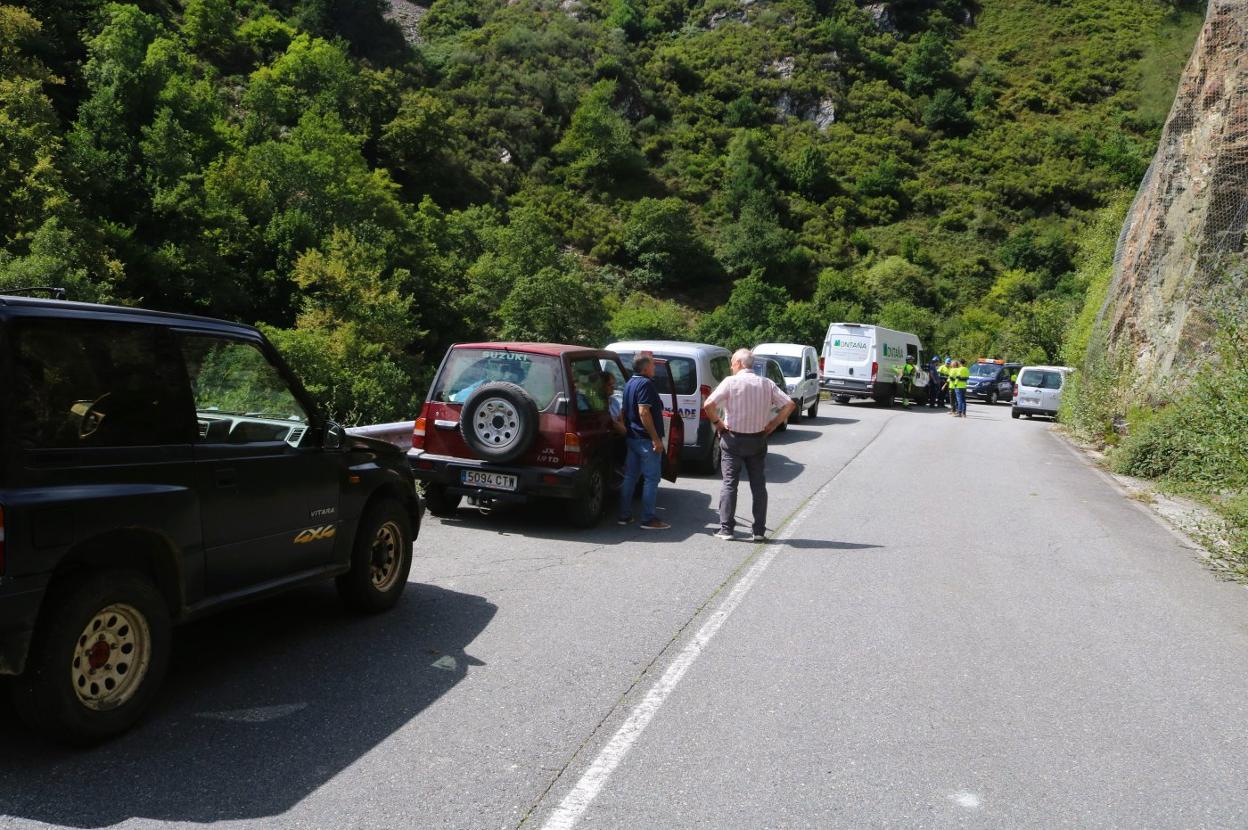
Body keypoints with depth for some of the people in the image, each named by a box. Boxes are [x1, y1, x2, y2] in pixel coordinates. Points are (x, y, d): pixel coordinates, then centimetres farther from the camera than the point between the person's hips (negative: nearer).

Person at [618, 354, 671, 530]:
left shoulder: (630, 383, 14)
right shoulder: (645, 384, -15)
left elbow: (624, 409, 22)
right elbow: (643, 412, -23)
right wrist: (656, 438, -22)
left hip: (632, 437, 9)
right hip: (646, 438, -9)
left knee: (630, 476, 12)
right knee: (651, 478, -4)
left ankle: (625, 515, 16)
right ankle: (648, 519, -3)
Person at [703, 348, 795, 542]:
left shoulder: (731, 382, -10)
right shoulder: (766, 384, 2)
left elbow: (708, 404, -20)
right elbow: (789, 404, -2)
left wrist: (716, 422, -5)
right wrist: (773, 424, 3)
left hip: (733, 438, -3)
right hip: (758, 439, 3)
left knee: (729, 484, 4)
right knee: (759, 485, 9)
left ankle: (726, 529, 3)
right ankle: (759, 531, 11)